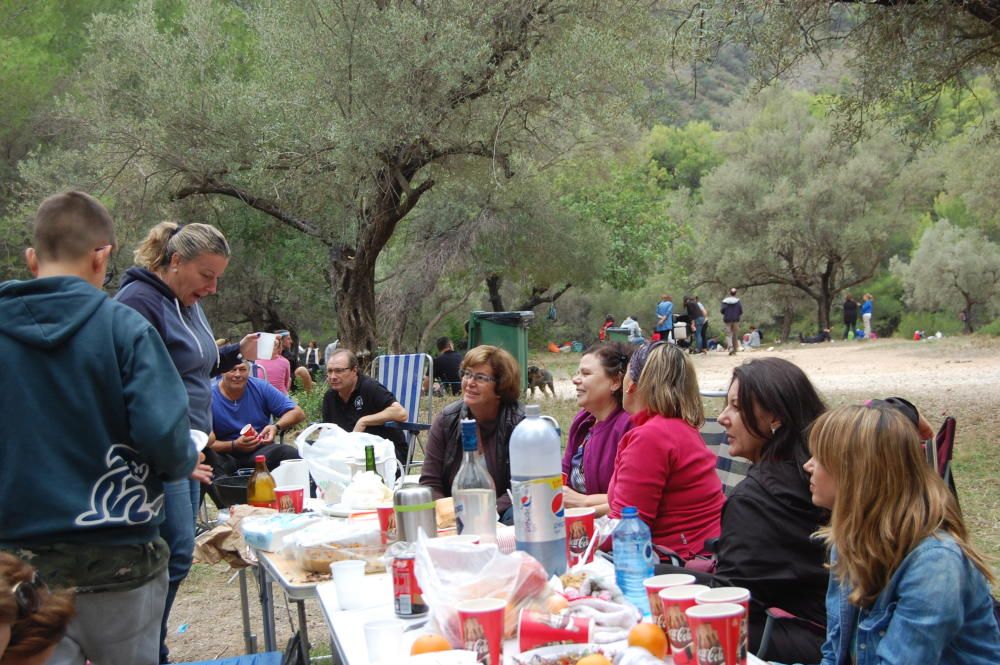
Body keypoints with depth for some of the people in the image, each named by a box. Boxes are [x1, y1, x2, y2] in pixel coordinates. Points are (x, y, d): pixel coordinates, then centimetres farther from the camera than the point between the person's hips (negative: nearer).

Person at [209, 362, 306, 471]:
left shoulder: (261, 387, 2)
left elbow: (298, 413, 2)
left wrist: (276, 427, -17)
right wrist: (234, 445, -25)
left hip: (262, 449, 3)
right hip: (227, 454, -2)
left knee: (289, 453, -28)